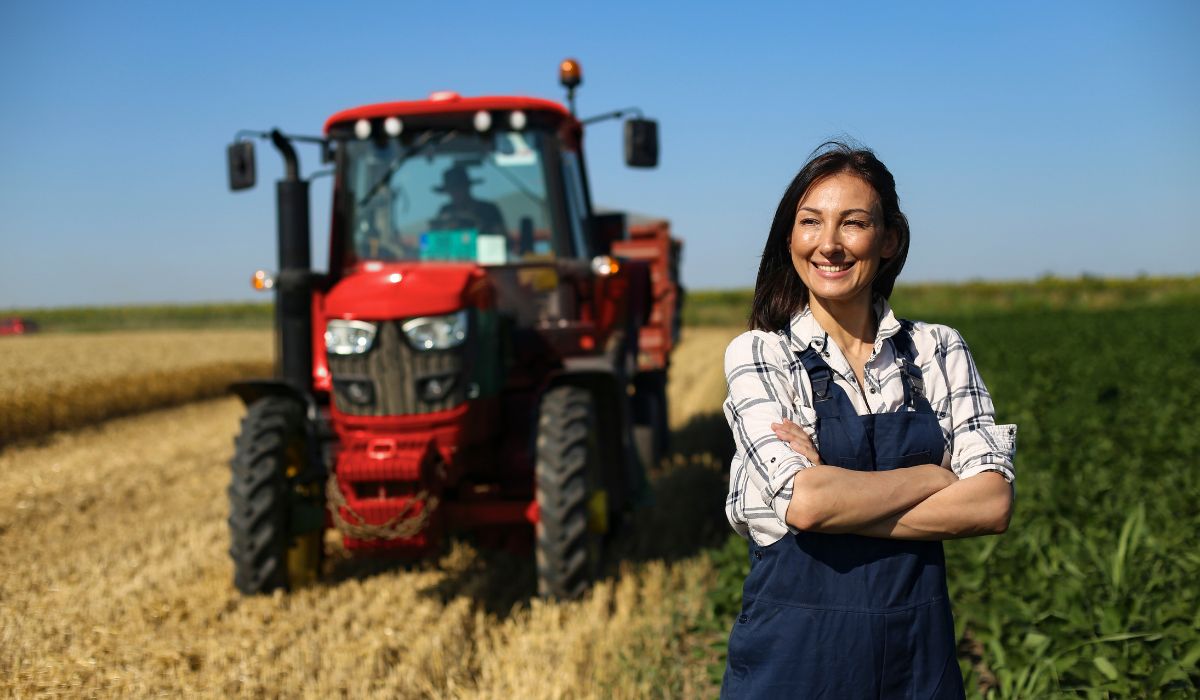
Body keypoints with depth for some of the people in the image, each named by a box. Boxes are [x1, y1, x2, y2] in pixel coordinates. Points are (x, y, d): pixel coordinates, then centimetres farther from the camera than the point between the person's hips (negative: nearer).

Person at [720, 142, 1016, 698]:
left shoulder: (939, 351, 2)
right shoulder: (757, 355, -6)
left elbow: (993, 504, -9)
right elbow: (804, 501, -20)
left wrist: (840, 502, -17)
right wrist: (935, 475, -10)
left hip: (918, 651, 2)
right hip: (794, 652, -2)